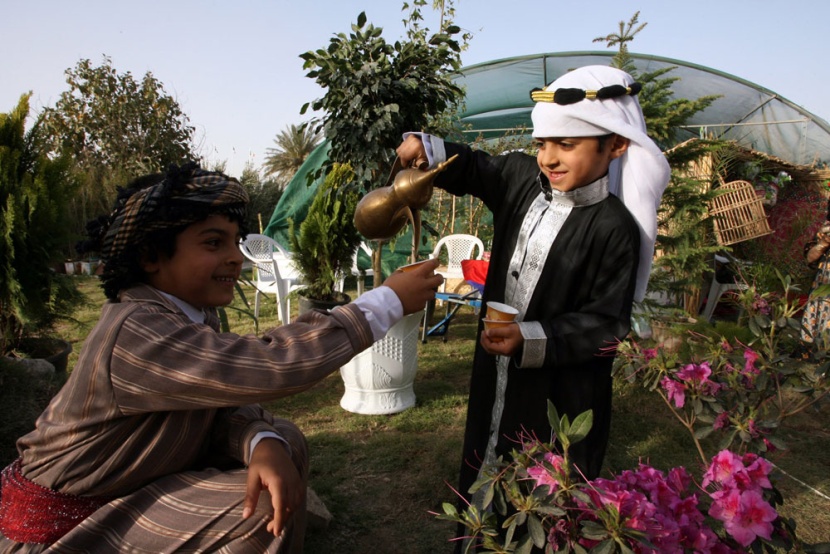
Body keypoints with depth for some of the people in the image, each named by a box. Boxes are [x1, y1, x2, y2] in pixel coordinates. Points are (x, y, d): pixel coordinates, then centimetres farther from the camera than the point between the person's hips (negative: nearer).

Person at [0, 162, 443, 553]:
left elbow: (224, 402, -6)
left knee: (284, 444, -3)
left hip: (139, 481, 8)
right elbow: (268, 368, -40)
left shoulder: (196, 312, -3)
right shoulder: (135, 333, -32)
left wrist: (264, 444, -31)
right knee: (259, 514, -19)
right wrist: (387, 302, -35)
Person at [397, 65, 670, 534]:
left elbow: (605, 325, -20)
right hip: (496, 372, 7)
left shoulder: (614, 228, -21)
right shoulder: (522, 177, -4)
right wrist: (427, 149, -6)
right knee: (482, 469, 25)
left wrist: (531, 340, -30)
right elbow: (472, 170, 13)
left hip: (563, 392, -6)